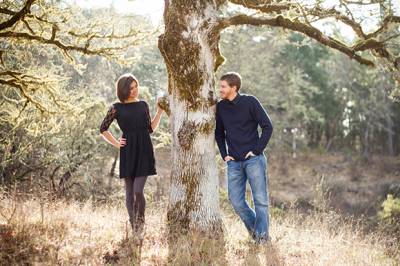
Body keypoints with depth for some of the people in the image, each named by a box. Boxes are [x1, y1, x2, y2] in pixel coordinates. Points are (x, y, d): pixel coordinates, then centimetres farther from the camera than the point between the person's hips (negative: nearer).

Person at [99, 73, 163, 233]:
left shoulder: (143, 105, 10)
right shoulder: (116, 108, 2)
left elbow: (150, 128, 12)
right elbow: (103, 129, 9)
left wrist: (159, 111, 6)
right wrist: (116, 144, 2)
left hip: (144, 150, 1)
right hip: (127, 152, 0)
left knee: (138, 190, -11)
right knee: (129, 191, 6)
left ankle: (141, 218, 13)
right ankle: (133, 224, 18)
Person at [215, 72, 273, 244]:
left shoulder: (250, 102, -7)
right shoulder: (220, 107, 6)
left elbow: (267, 126, -6)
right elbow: (219, 133, 19)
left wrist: (257, 150, -11)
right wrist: (224, 154, 9)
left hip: (253, 159, -4)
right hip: (234, 162, 5)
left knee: (260, 200, -3)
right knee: (236, 201, 4)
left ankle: (262, 235, 7)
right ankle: (254, 230, 24)